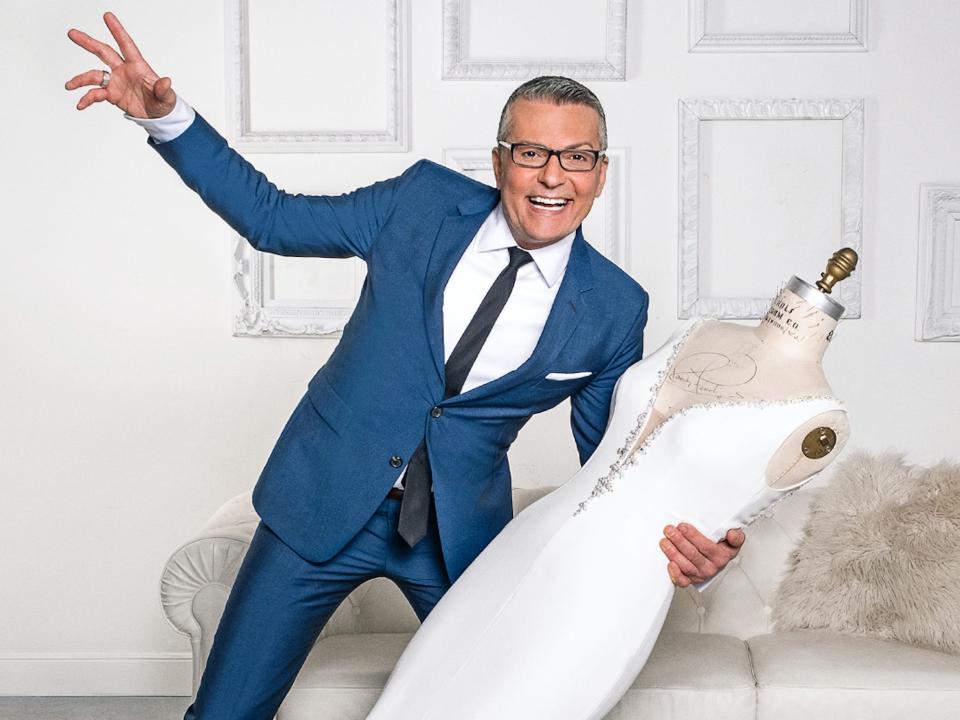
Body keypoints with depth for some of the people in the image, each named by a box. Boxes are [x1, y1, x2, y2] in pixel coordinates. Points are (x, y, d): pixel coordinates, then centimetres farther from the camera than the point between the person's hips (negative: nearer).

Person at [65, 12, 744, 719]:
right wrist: (167, 117, -11)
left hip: (459, 531, 1)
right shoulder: (425, 199, -7)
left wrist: (687, 539, -19)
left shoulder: (615, 308, -6)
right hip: (322, 503, 0)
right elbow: (275, 218, 0)